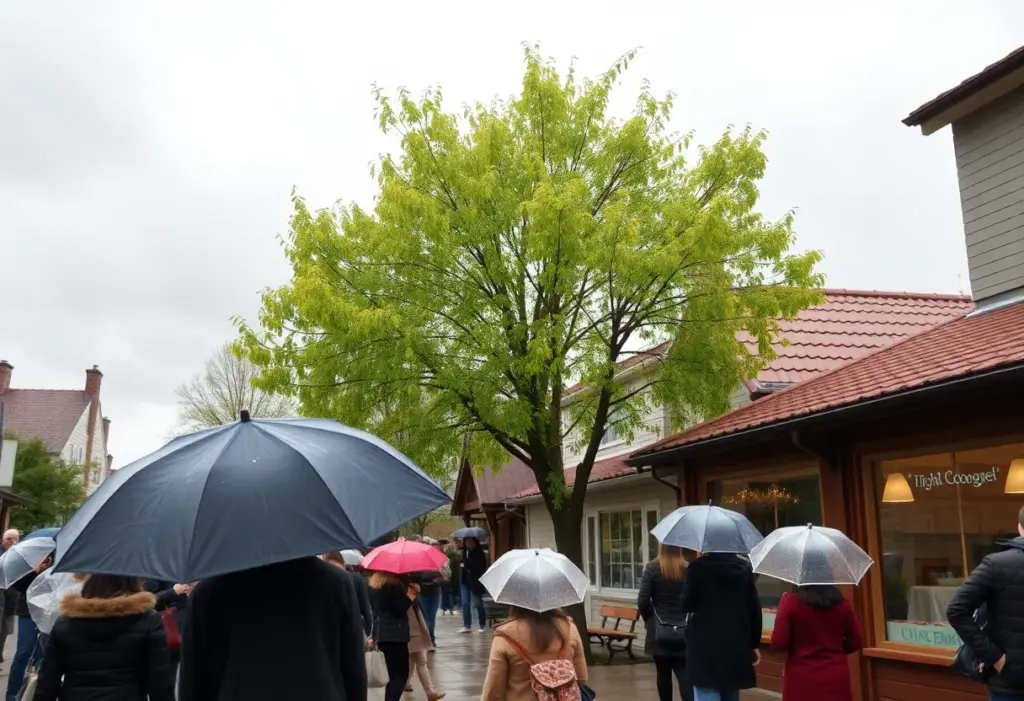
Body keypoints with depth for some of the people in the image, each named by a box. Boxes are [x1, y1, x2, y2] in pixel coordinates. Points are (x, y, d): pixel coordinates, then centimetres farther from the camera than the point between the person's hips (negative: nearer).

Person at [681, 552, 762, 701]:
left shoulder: (697, 567, -10)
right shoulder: (744, 568, 2)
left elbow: (686, 605, -3)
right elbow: (755, 609, 4)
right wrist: (755, 644, 14)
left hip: (706, 647, -5)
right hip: (736, 646, 5)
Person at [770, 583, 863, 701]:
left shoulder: (791, 602, -12)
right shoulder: (842, 603, -3)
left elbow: (778, 643, -10)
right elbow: (856, 642, 5)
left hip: (803, 680, -2)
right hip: (836, 678, 3)